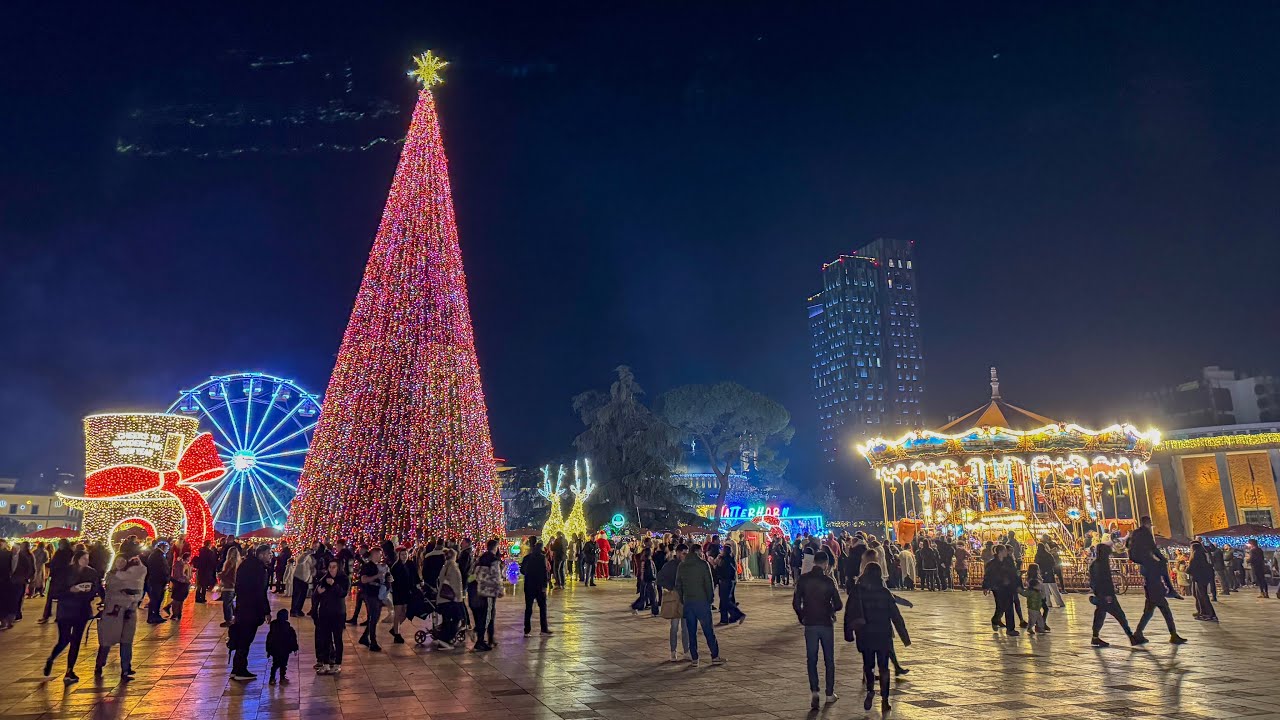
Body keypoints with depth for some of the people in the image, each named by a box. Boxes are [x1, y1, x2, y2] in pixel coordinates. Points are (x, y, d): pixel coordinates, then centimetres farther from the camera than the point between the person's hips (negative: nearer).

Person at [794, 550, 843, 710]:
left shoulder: (803, 579, -6)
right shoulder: (828, 581, -10)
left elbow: (796, 603, -5)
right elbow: (838, 605, -6)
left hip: (810, 624, 1)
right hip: (826, 623, -1)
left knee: (811, 659, 8)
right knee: (829, 659, 13)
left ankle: (814, 691, -6)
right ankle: (829, 694, 19)